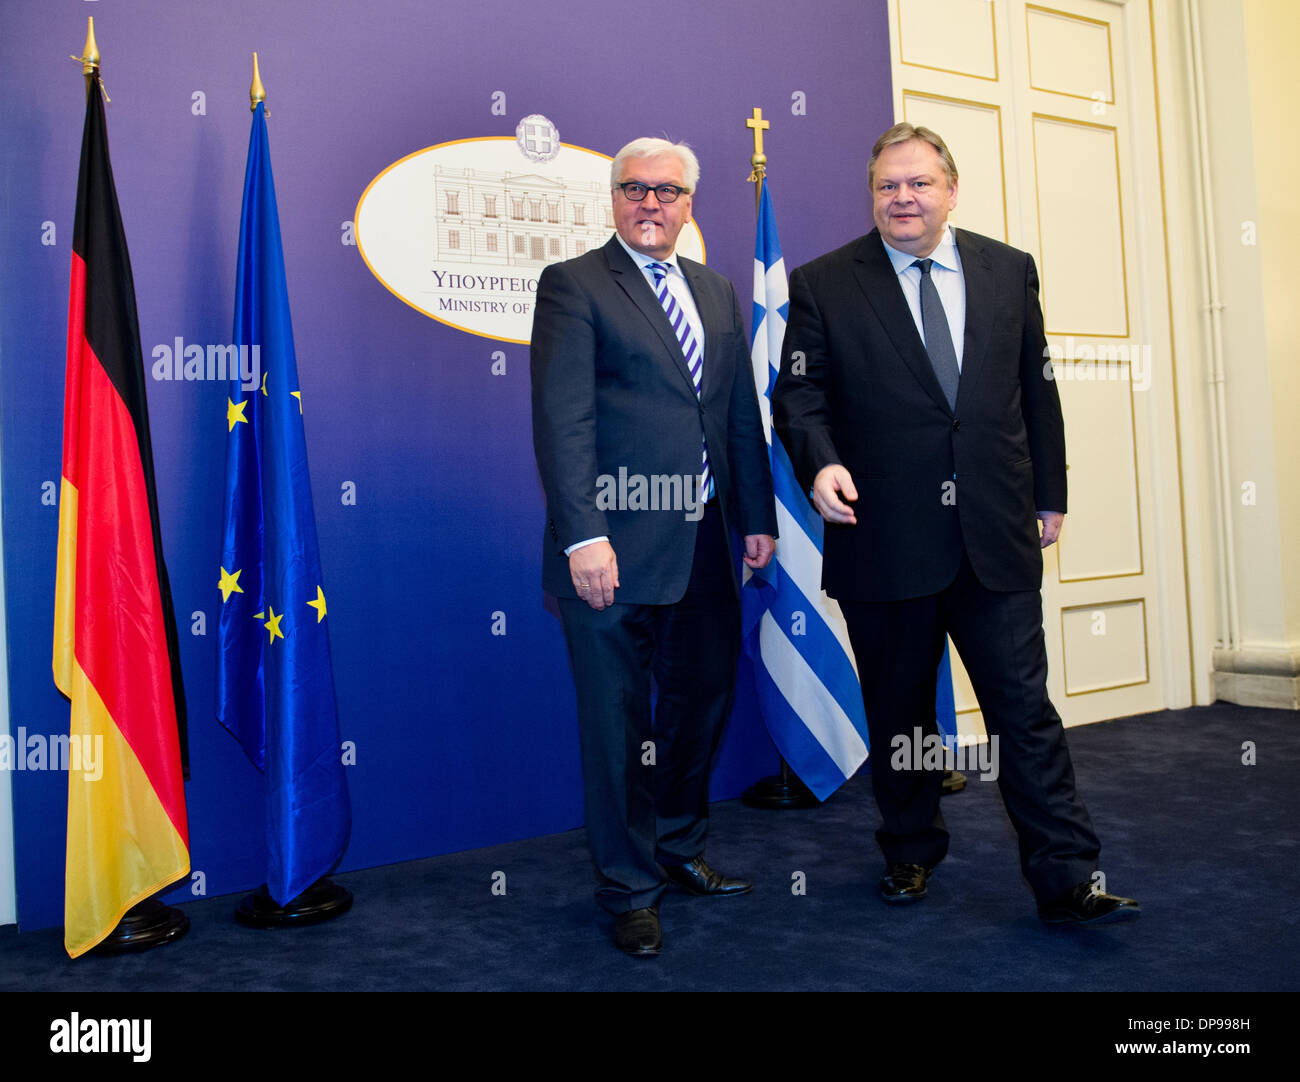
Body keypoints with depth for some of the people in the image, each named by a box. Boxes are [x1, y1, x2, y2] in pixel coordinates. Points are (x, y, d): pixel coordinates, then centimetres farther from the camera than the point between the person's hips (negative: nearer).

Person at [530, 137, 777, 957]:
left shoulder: (717, 293, 16)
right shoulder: (573, 284, -3)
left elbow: (743, 413, 17)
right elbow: (562, 420, -12)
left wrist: (759, 515, 13)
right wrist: (583, 535, -20)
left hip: (705, 541, 7)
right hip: (619, 544, -6)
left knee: (703, 698, 18)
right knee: (619, 724, 4)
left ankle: (679, 848, 39)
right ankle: (631, 889, 21)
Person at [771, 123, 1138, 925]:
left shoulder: (1011, 271, 10)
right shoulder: (823, 285, 2)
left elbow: (1037, 389, 13)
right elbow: (799, 394, -1)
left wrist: (1050, 495, 12)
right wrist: (820, 462, -20)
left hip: (997, 536, 2)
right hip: (884, 541, -1)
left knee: (1025, 707, 2)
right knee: (898, 710, 12)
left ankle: (1068, 881, 11)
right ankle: (911, 854, 31)